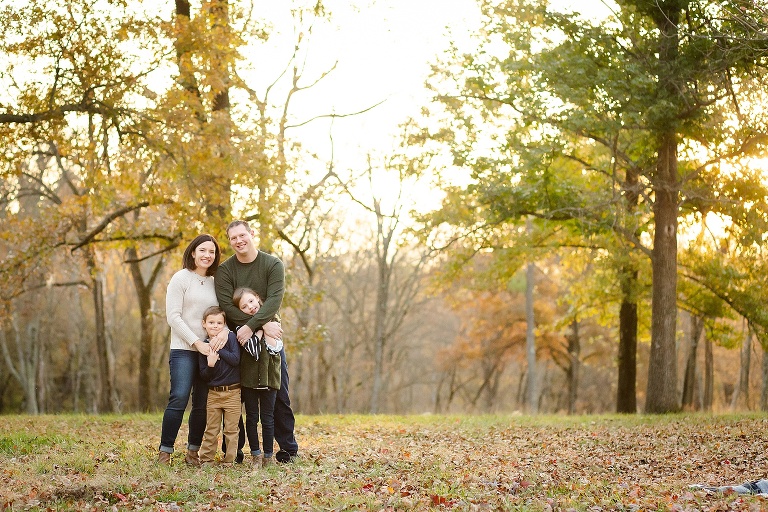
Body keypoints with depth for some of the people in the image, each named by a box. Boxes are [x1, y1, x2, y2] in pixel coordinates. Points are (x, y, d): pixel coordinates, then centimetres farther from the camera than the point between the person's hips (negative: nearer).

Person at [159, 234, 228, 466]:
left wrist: (224, 331, -14)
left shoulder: (215, 283, 14)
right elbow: (173, 317, -7)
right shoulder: (181, 278, 0)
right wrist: (197, 343, -13)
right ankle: (165, 451, -10)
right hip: (184, 350, -5)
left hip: (209, 351, 5)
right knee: (179, 399, -15)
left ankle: (193, 452, 13)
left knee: (202, 404, 4)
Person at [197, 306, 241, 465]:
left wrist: (218, 349, -17)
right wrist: (210, 365, -20)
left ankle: (229, 460, 10)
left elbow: (236, 359, -16)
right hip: (213, 393, 2)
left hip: (232, 392, -2)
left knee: (231, 430, 3)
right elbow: (203, 375, 0)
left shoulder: (230, 337, -4)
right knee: (211, 430, 5)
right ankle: (205, 459, 11)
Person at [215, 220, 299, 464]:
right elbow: (227, 305, -15)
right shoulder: (225, 270, -3)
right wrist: (263, 325, -23)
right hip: (237, 339, 0)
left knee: (279, 395, 2)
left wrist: (251, 326, -28)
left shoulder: (273, 265, -4)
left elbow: (274, 300, -15)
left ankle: (288, 448, 10)